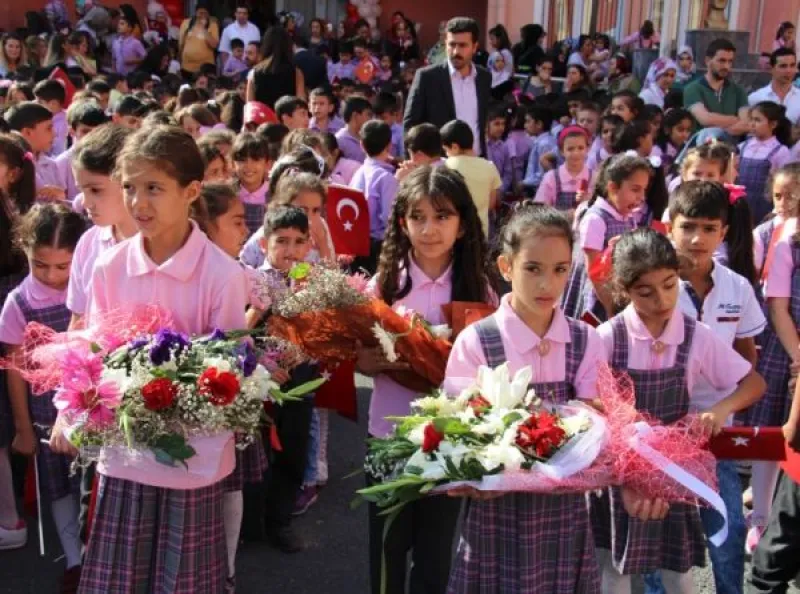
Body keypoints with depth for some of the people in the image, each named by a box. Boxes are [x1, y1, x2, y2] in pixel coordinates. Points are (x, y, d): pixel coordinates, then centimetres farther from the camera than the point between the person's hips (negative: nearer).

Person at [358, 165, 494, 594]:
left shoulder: (477, 287, -6)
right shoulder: (386, 282, -5)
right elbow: (359, 360, -2)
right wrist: (374, 363, -23)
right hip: (390, 433, 0)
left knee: (436, 551, 15)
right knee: (388, 545, 14)